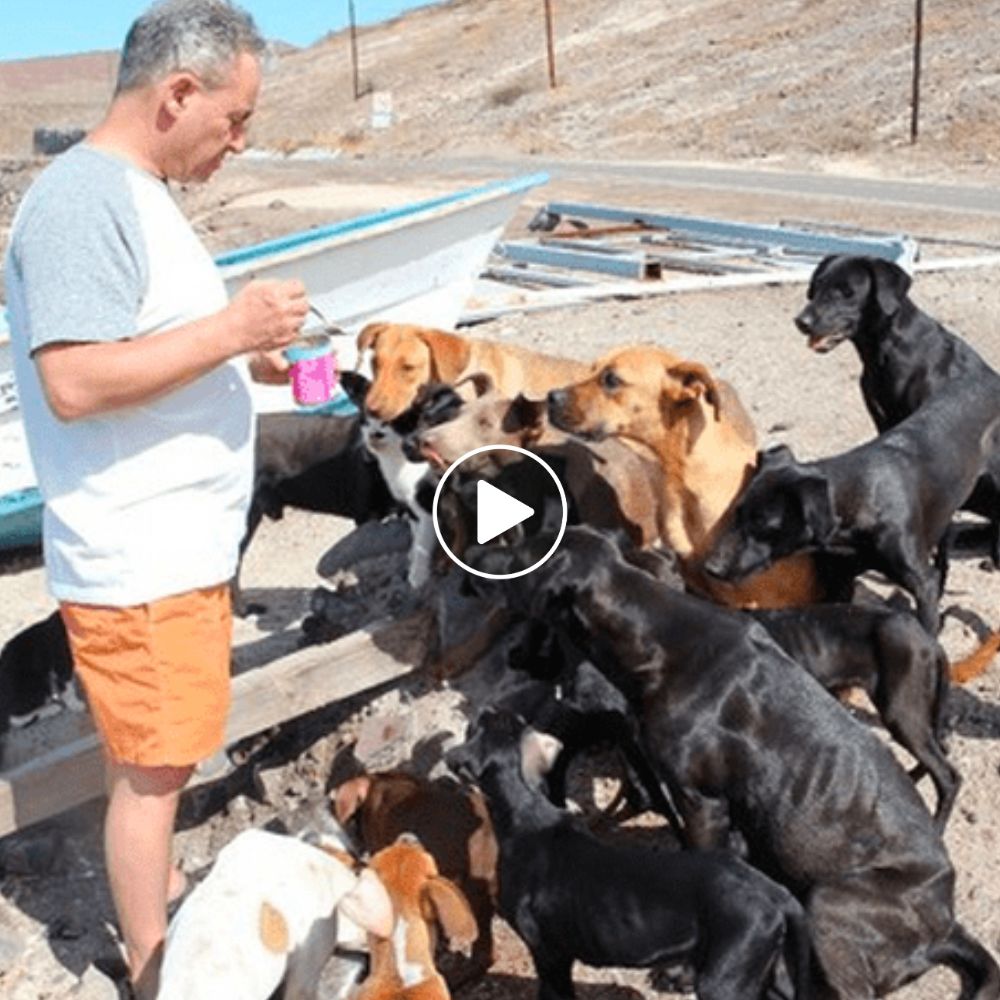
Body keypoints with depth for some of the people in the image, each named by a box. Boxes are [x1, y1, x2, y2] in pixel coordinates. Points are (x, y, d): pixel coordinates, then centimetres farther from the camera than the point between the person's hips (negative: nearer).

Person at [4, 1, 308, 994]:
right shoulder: (81, 200, -19)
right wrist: (230, 329, -23)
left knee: (149, 750, 23)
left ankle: (160, 901, 41)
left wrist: (248, 359, 7)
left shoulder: (133, 192, 12)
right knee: (152, 765, 4)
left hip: (173, 545, 9)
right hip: (136, 559, -9)